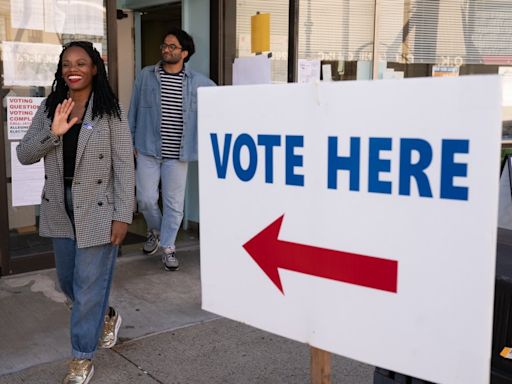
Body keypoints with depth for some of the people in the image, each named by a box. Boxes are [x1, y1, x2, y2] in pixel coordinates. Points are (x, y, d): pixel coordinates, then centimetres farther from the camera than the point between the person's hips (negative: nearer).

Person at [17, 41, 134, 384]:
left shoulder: (110, 110, -8)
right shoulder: (49, 108, 5)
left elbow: (124, 165, -10)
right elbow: (24, 155, 2)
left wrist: (122, 215, -14)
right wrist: (53, 132, -16)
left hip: (97, 210, -5)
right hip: (59, 208, 6)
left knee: (88, 286, 3)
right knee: (68, 281, 19)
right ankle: (107, 316, 46)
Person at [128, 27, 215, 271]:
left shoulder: (198, 81, 2)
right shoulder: (146, 76, 3)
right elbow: (134, 111, 7)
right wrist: (130, 141, 5)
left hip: (177, 153, 0)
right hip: (148, 150, 0)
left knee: (174, 203, 4)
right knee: (146, 199, 1)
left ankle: (168, 247, 20)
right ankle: (155, 230, 31)